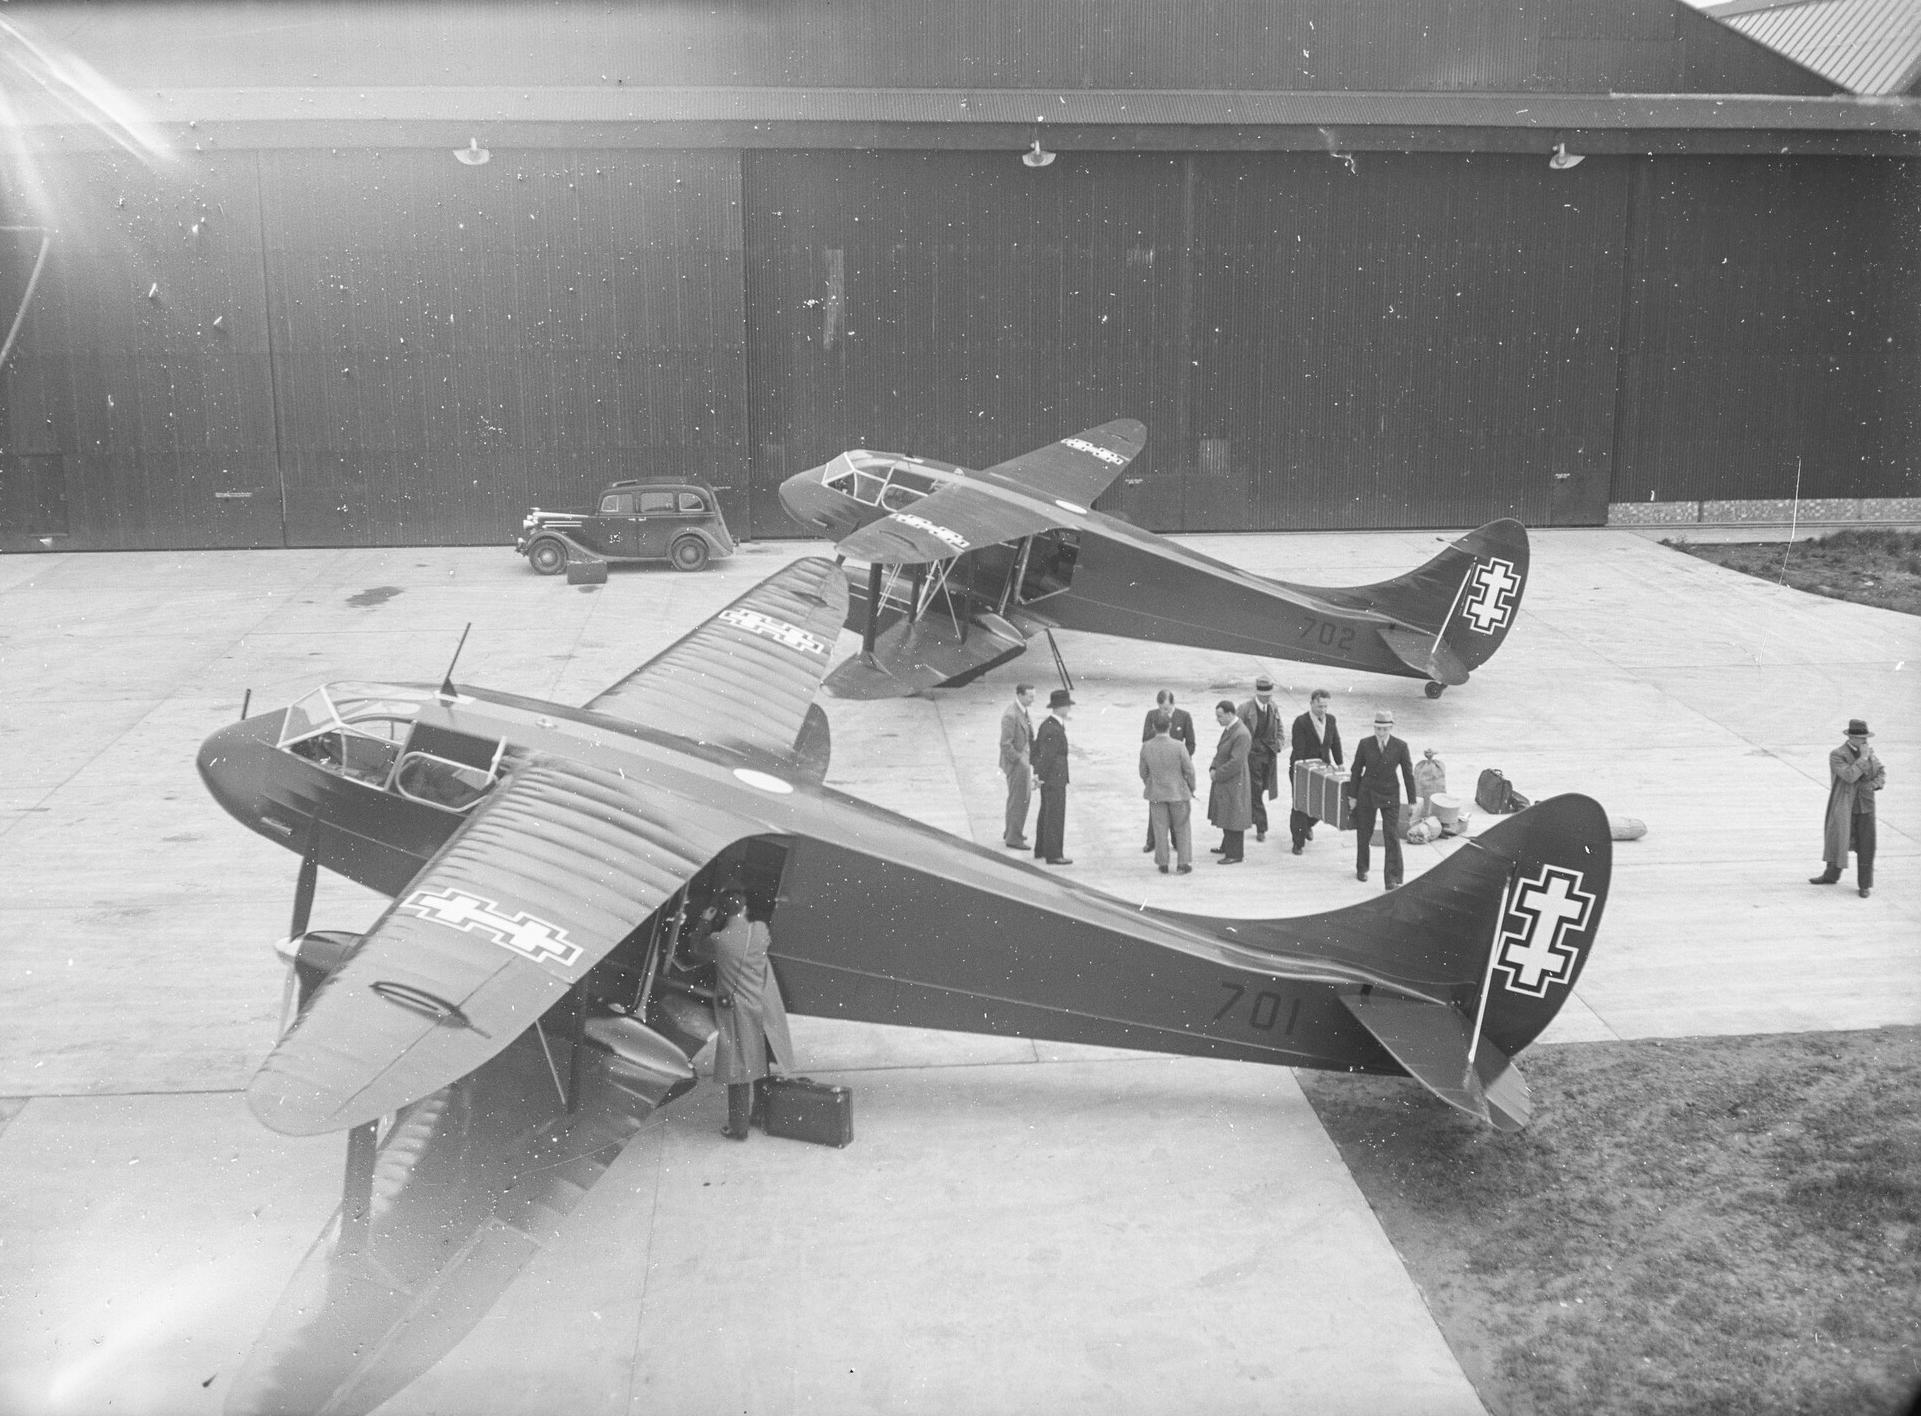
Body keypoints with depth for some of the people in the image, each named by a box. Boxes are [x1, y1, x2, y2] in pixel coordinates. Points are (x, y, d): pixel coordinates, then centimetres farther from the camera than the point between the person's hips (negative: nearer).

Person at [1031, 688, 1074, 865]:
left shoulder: (1047, 724, 7)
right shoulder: (1054, 730, -25)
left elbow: (1037, 747, 13)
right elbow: (1046, 756, -24)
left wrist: (1037, 772, 11)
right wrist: (1040, 778, -16)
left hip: (1047, 777, 10)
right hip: (1054, 779, -10)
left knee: (1046, 813, 18)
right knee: (1056, 817, -4)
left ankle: (1041, 849, 27)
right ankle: (1053, 855, 0)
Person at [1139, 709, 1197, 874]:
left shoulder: (1146, 747, -11)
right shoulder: (1179, 746, -19)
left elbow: (1143, 772, 0)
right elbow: (1189, 770, -11)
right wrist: (1191, 788, 6)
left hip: (1156, 794, 2)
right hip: (1178, 792, -2)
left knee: (1160, 830, 11)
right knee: (1182, 829, 12)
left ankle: (1163, 864, 16)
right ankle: (1184, 864, 13)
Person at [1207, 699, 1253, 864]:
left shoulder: (1241, 735, -24)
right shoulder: (1228, 729, 8)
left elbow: (1236, 762, -26)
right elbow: (1220, 752, 16)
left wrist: (1217, 774, -17)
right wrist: (1213, 768, 0)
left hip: (1234, 783, -10)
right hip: (1223, 782, 10)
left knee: (1233, 818, 0)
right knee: (1226, 816, 21)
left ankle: (1234, 855, 9)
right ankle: (1227, 846, 36)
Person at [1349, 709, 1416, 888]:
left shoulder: (1400, 746, -9)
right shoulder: (1365, 745, -6)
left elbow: (1408, 774, -3)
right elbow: (1356, 771, 3)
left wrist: (1412, 801, -2)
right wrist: (1352, 796, 4)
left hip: (1389, 796, -1)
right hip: (1367, 793, 1)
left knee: (1392, 837, -7)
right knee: (1364, 833, 13)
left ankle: (1392, 879, -5)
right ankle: (1361, 869, 34)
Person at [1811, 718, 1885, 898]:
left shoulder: (1869, 753, 5)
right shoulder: (1837, 755, -12)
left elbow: (1882, 773, 10)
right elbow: (1849, 776, -24)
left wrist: (1873, 785, -10)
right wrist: (1863, 758, -22)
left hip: (1865, 807, 3)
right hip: (1844, 808, -3)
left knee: (1866, 846, 1)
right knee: (1838, 841, 9)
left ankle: (1865, 885, 12)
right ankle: (1831, 875, 31)